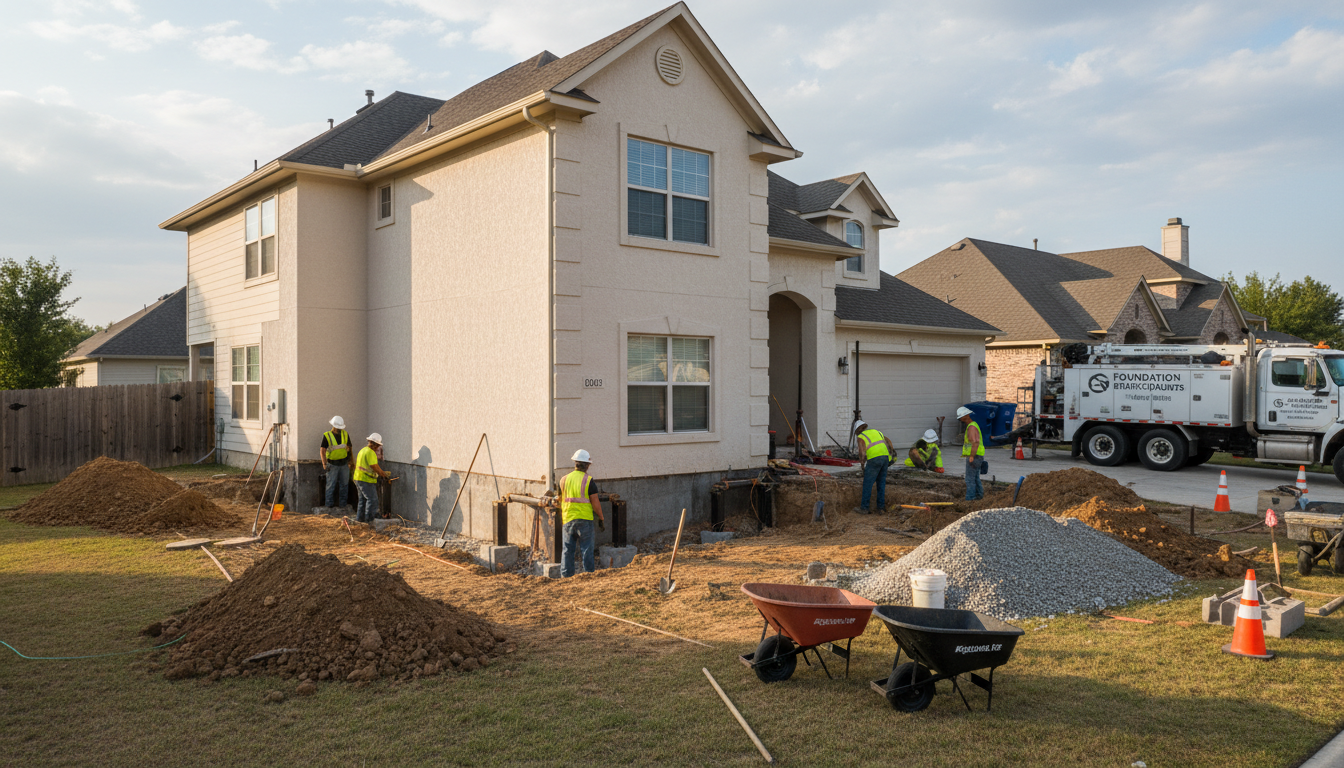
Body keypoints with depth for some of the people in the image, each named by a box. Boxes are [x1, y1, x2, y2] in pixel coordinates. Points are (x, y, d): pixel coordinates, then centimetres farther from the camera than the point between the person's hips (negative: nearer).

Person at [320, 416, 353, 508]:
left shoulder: (345, 434, 2)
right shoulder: (327, 435, -9)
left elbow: (349, 449, 10)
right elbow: (322, 450, -9)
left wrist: (352, 462, 8)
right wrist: (324, 464, -16)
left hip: (344, 463, 3)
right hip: (332, 464, -3)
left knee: (344, 484, 7)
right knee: (331, 484, 1)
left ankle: (343, 504, 15)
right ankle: (329, 504, 7)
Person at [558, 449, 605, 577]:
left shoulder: (564, 480, 4)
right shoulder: (588, 481, -8)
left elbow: (560, 501, 13)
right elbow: (595, 503, -8)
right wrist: (601, 518, 2)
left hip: (568, 519, 3)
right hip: (585, 519, -3)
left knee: (568, 549, 9)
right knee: (586, 549, 3)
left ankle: (566, 575, 11)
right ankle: (589, 574, 6)